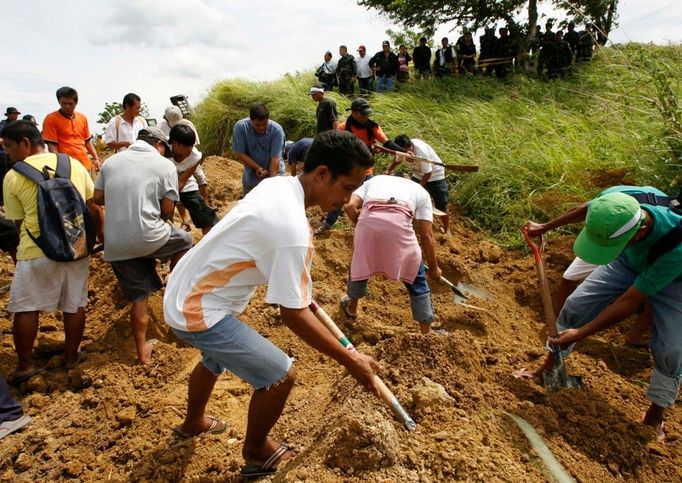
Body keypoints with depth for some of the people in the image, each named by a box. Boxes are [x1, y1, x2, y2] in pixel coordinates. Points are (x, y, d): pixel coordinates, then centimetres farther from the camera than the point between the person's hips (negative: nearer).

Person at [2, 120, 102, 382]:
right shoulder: (74, 163, 4)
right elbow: (93, 208, 7)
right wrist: (101, 237, 18)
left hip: (38, 251, -3)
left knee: (25, 308, 12)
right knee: (74, 304, 15)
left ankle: (25, 365, 21)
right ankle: (71, 356, 29)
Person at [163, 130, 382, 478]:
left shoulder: (276, 185, -2)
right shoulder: (293, 230, -31)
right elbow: (293, 315, -25)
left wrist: (302, 291, 27)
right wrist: (350, 361, -16)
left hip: (181, 293, 10)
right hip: (198, 312, -10)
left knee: (216, 359, 34)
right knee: (281, 375, 0)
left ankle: (193, 423, 61)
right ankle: (256, 453, 26)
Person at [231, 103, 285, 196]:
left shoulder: (277, 130, -22)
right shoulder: (240, 127, -19)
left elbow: (275, 158, -25)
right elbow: (239, 154, -15)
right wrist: (257, 168, -26)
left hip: (275, 175, -1)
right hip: (251, 178, 1)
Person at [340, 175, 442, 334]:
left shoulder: (373, 180, 35)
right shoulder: (421, 191, 30)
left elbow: (350, 206, 15)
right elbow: (427, 235, 20)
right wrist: (433, 268, 31)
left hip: (368, 220, 2)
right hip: (400, 223, -1)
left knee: (360, 264, 30)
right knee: (416, 279, 18)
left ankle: (351, 307, 52)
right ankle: (426, 333, 27)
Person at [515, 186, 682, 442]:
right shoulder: (616, 199, -38)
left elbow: (630, 301, -35)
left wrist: (580, 333, -31)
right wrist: (545, 227, 2)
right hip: (627, 262, 4)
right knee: (575, 304, -2)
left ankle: (655, 414, 17)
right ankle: (550, 367, 19)